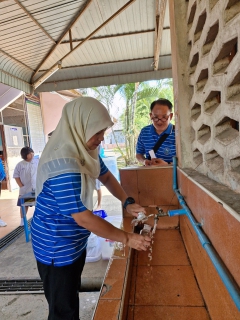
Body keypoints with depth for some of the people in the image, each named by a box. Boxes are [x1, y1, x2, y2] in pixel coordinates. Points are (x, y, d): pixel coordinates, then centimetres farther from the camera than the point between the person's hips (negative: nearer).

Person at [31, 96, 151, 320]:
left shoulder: (85, 150, -3)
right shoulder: (63, 163, -33)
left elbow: (106, 176, 11)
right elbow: (83, 217, -30)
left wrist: (127, 202, -4)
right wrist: (128, 239, -21)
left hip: (76, 242, 8)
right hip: (56, 249, -8)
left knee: (72, 299, 27)